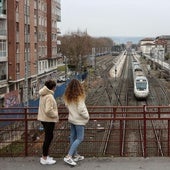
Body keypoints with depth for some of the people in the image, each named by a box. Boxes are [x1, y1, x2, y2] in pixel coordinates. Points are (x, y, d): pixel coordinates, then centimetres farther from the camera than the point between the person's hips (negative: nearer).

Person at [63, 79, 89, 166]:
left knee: (73, 137, 15)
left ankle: (75, 155, 27)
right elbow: (81, 110, -22)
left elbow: (67, 105, 7)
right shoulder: (79, 97, -22)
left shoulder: (67, 96, 0)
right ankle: (68, 157, -8)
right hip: (79, 120, -8)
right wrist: (87, 116, -8)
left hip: (71, 119, 8)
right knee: (80, 138, -1)